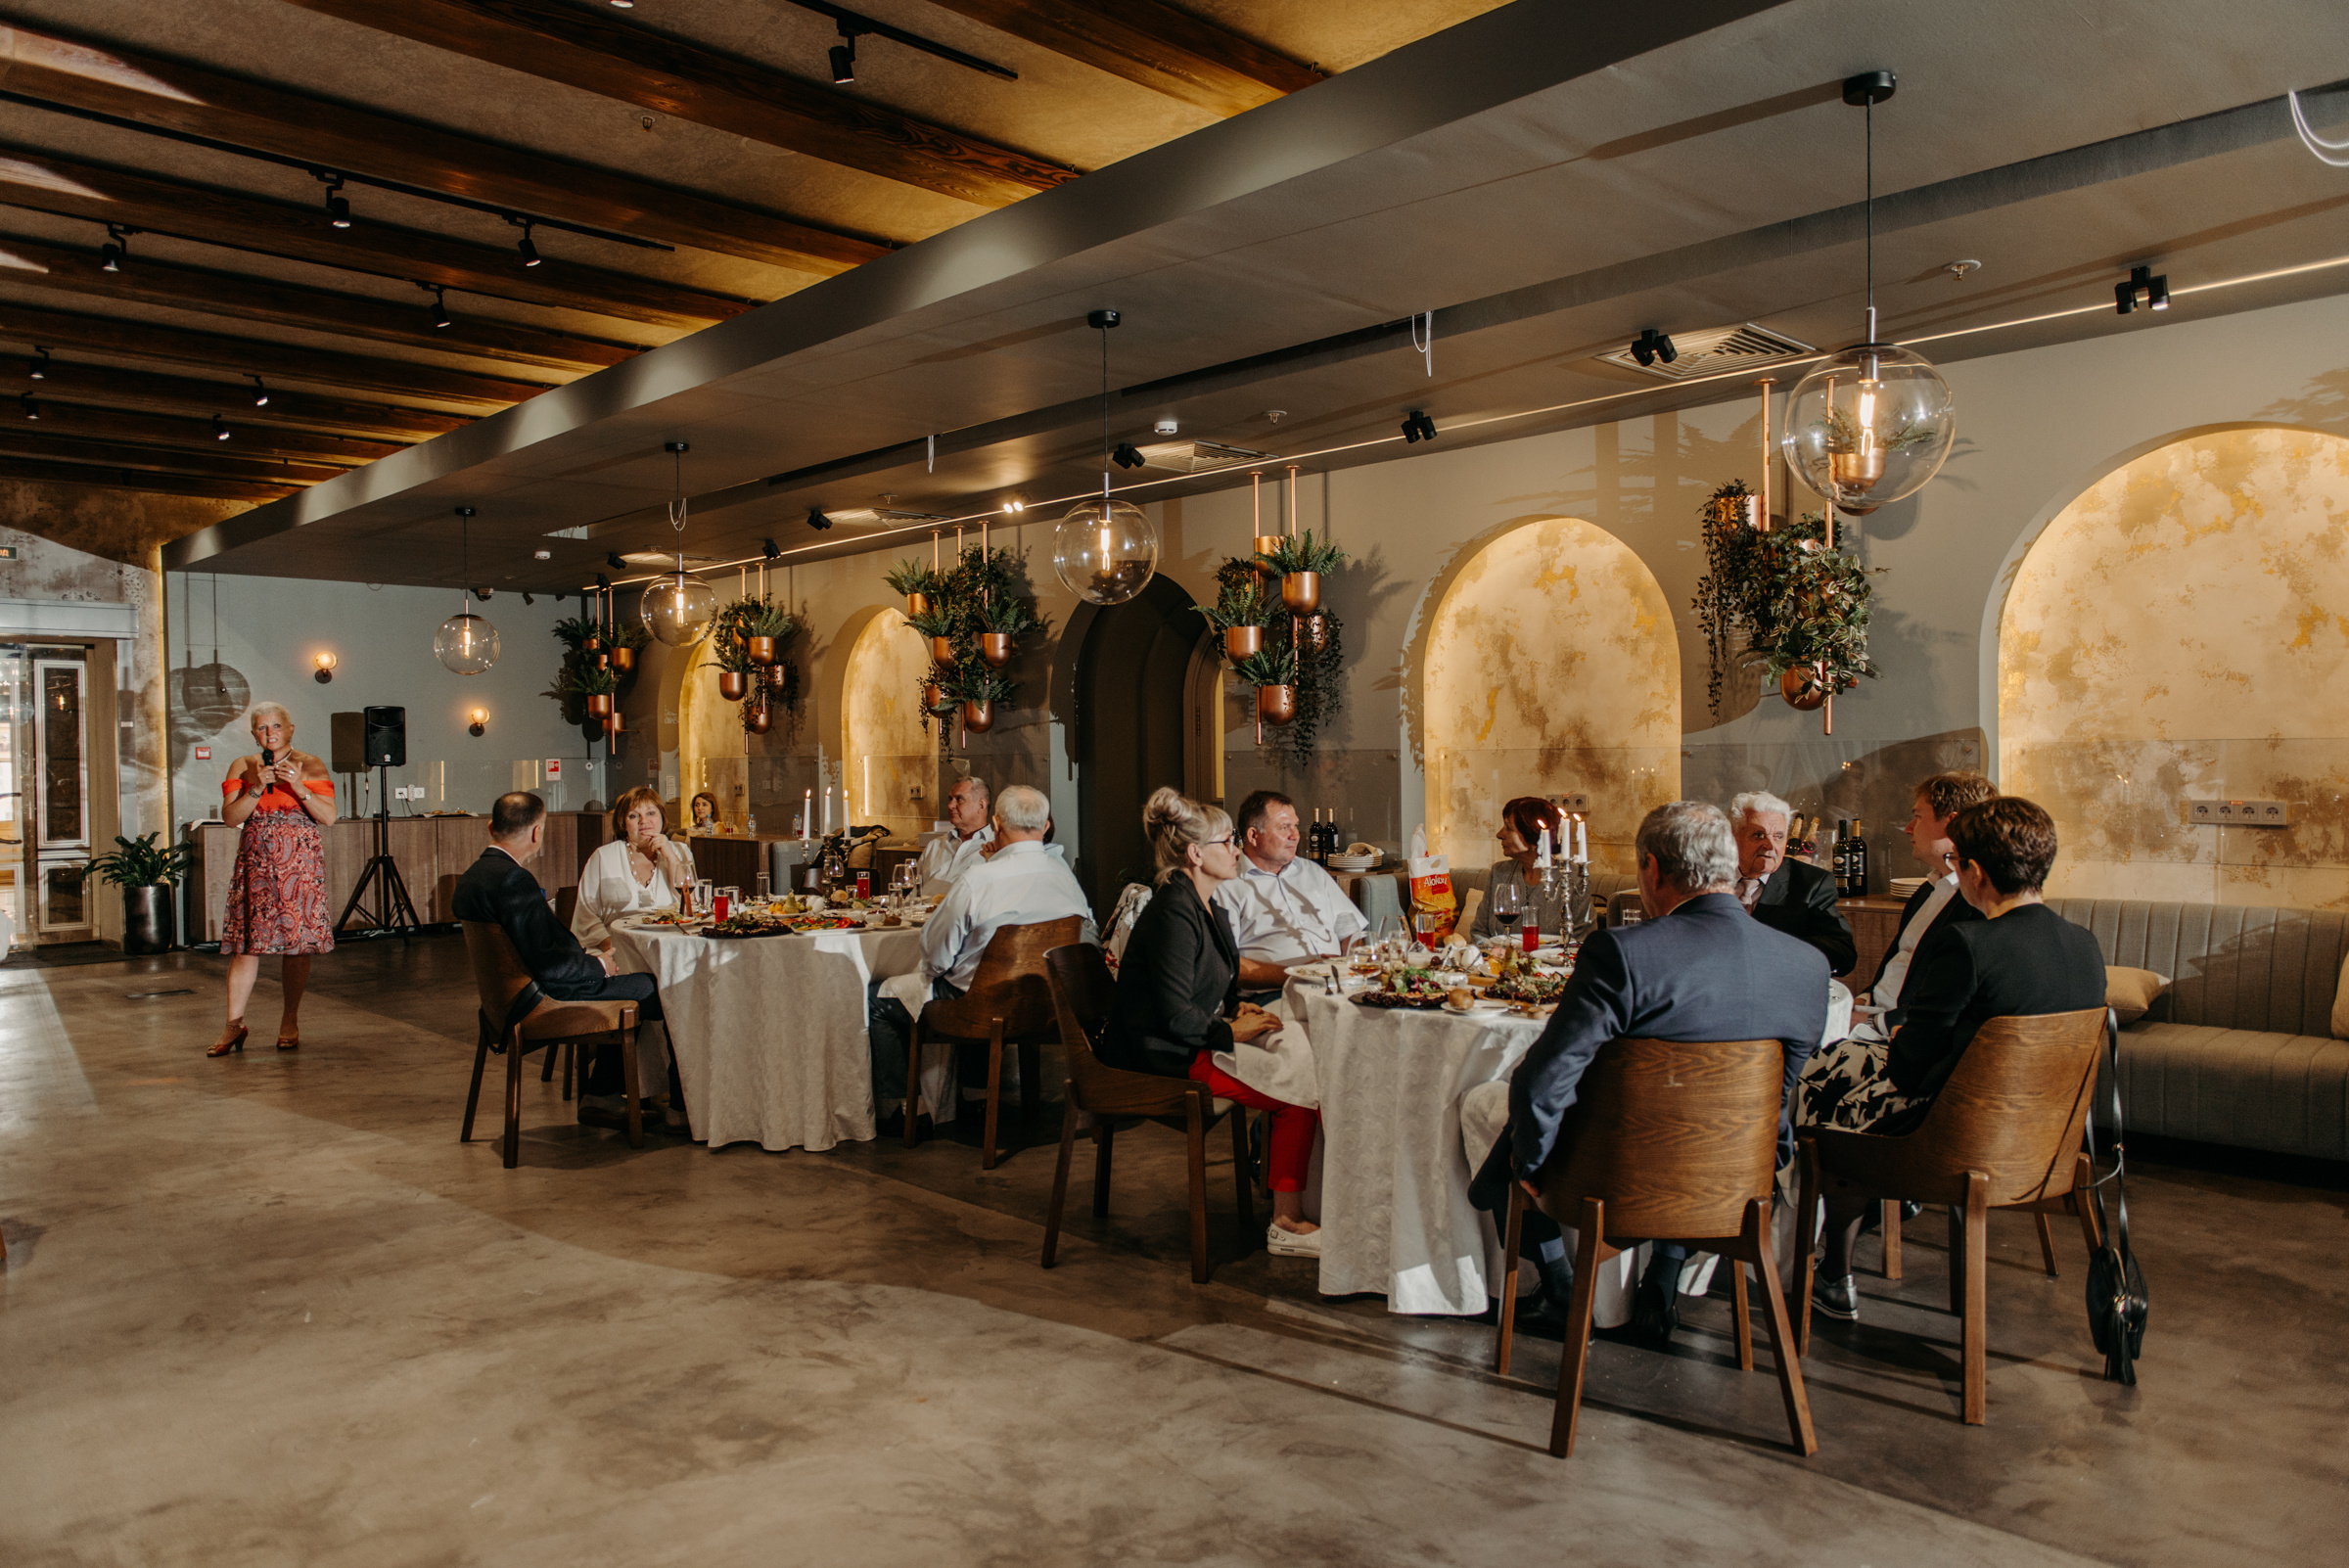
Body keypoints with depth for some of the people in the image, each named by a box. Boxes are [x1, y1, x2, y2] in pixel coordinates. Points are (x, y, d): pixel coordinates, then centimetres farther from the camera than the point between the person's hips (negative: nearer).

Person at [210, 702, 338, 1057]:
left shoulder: (310, 766, 7)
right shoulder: (242, 767, 11)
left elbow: (328, 816, -1)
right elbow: (230, 817, 2)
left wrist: (299, 787, -14)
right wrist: (257, 788, -11)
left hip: (300, 863, -1)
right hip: (256, 862, 1)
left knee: (297, 939, -1)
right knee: (247, 940, -4)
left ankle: (290, 1023, 8)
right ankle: (234, 1024, 1)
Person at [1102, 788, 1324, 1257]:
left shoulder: (1209, 907, 12)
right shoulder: (1172, 915, -19)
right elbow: (1175, 1016, -21)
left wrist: (1234, 1008, 7)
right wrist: (1231, 1032, -9)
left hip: (1194, 1043, 10)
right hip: (1164, 1059, -10)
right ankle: (1286, 1225, -6)